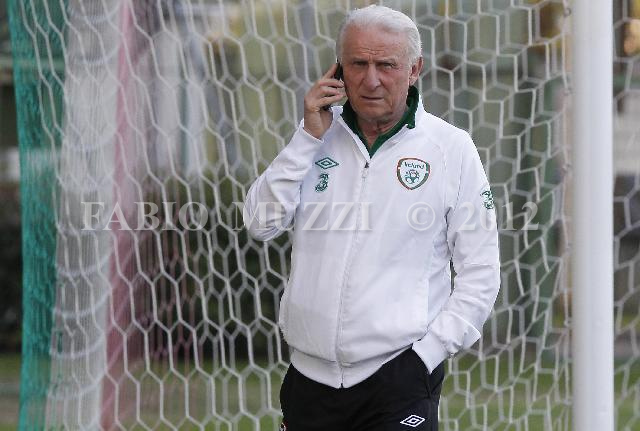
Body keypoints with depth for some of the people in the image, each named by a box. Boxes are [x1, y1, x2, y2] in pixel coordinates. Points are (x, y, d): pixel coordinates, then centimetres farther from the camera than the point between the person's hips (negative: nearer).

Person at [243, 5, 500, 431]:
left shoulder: (452, 148, -1)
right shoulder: (319, 135, 8)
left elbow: (481, 274, 0)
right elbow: (261, 223, -1)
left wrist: (428, 353, -9)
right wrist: (309, 137, -7)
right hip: (310, 377, 3)